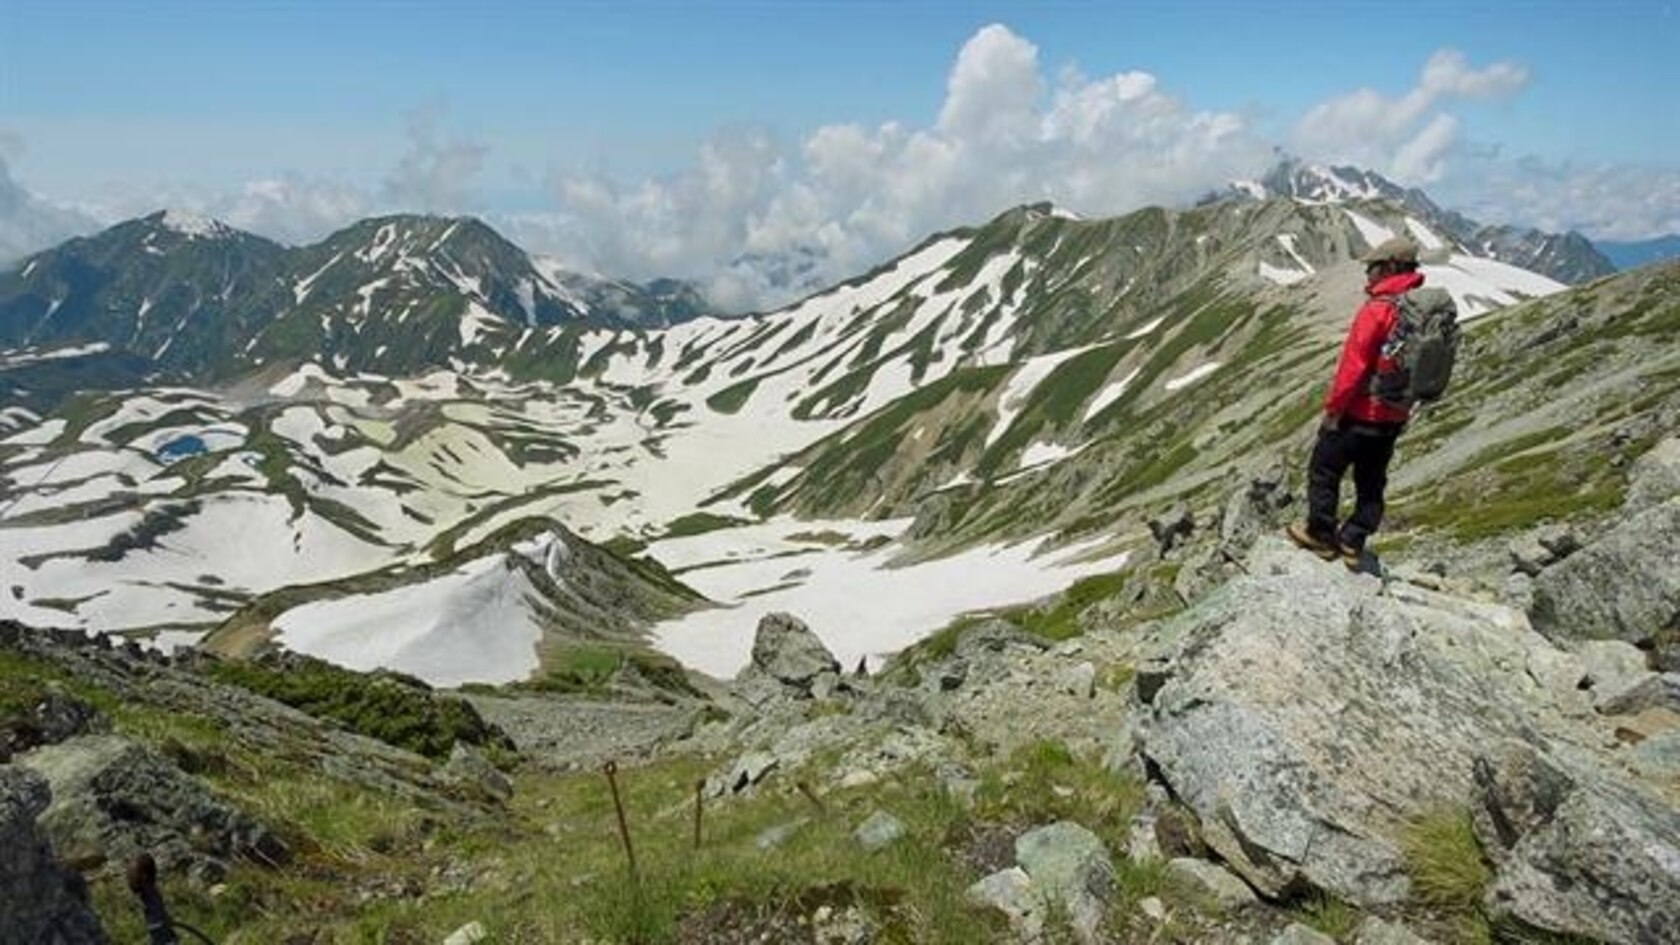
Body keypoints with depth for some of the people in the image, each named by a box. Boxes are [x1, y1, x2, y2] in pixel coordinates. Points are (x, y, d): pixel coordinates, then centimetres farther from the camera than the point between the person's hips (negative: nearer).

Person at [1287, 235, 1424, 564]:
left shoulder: (1378, 309, -21)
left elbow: (1353, 366, -21)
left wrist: (1332, 408, -12)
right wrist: (1402, 402, 19)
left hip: (1360, 412, -7)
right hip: (1395, 416, 8)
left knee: (1323, 471, 10)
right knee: (1371, 481, 15)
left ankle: (1321, 536, 18)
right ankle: (1352, 544, 23)